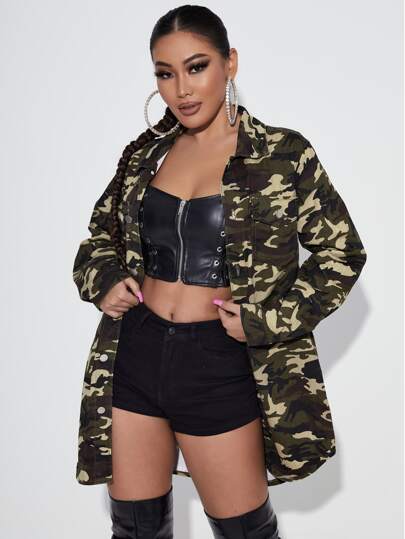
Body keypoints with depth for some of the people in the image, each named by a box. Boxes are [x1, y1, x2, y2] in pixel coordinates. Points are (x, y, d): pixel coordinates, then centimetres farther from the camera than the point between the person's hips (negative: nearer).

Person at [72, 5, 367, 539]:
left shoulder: (282, 155, -7)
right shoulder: (145, 154, 5)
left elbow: (343, 253, -2)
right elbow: (101, 234, 19)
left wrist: (266, 321, -11)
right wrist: (103, 278, -2)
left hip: (218, 361, -3)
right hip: (135, 354, 4)